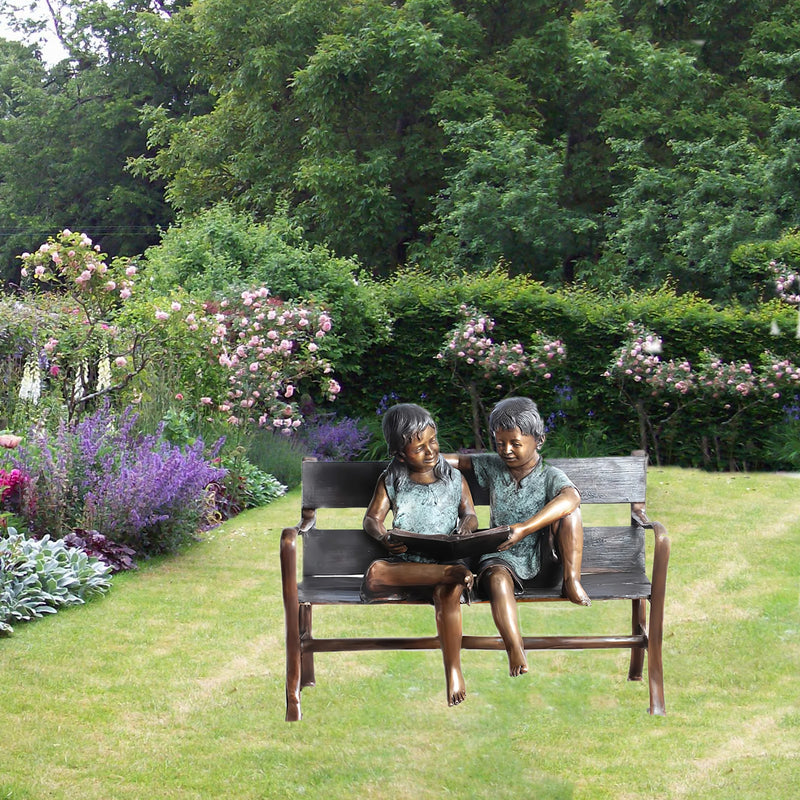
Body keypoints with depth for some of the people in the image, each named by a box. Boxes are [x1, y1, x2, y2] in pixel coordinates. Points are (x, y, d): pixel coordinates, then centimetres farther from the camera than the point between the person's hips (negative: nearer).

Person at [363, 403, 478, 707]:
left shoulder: (454, 479, 16)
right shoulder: (390, 481, 15)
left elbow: (470, 515, 17)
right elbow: (372, 519, 10)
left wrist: (467, 525, -9)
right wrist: (385, 538, -13)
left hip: (448, 555, -1)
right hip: (406, 561, 1)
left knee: (447, 592, -38)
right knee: (374, 575, -36)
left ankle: (453, 670, -35)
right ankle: (452, 574, -43)